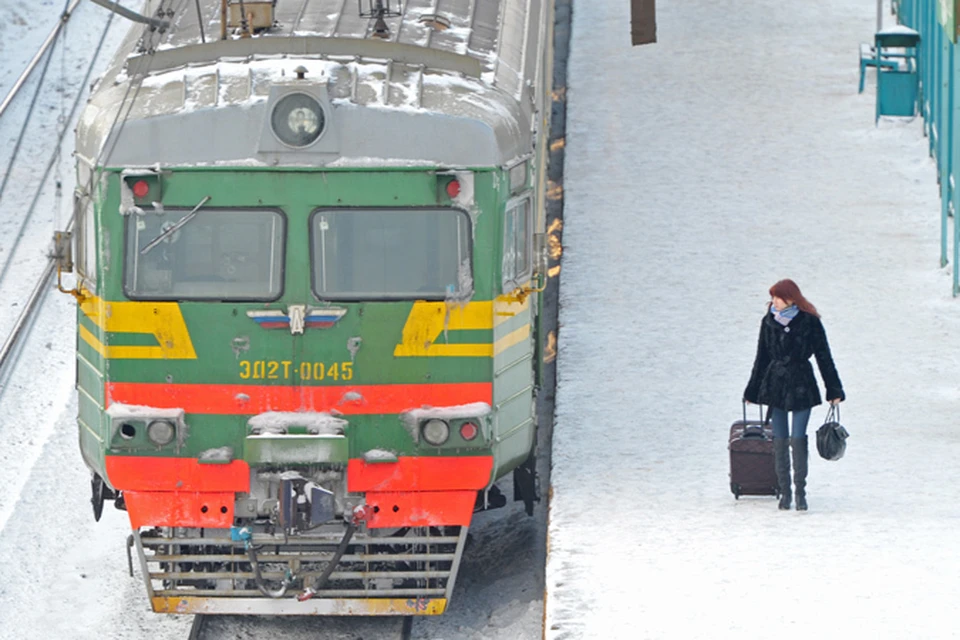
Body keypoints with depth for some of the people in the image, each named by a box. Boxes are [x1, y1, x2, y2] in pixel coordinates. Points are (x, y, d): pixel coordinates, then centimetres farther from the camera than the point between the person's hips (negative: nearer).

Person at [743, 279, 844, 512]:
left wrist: (834, 390, 1)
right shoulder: (769, 322, 6)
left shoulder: (809, 322, -3)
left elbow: (823, 357, 1)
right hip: (775, 383, 3)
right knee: (780, 440, 2)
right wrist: (752, 391, 14)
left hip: (801, 384, -3)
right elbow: (762, 357, 13)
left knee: (798, 439, -9)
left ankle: (800, 492, -2)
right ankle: (784, 491, 9)